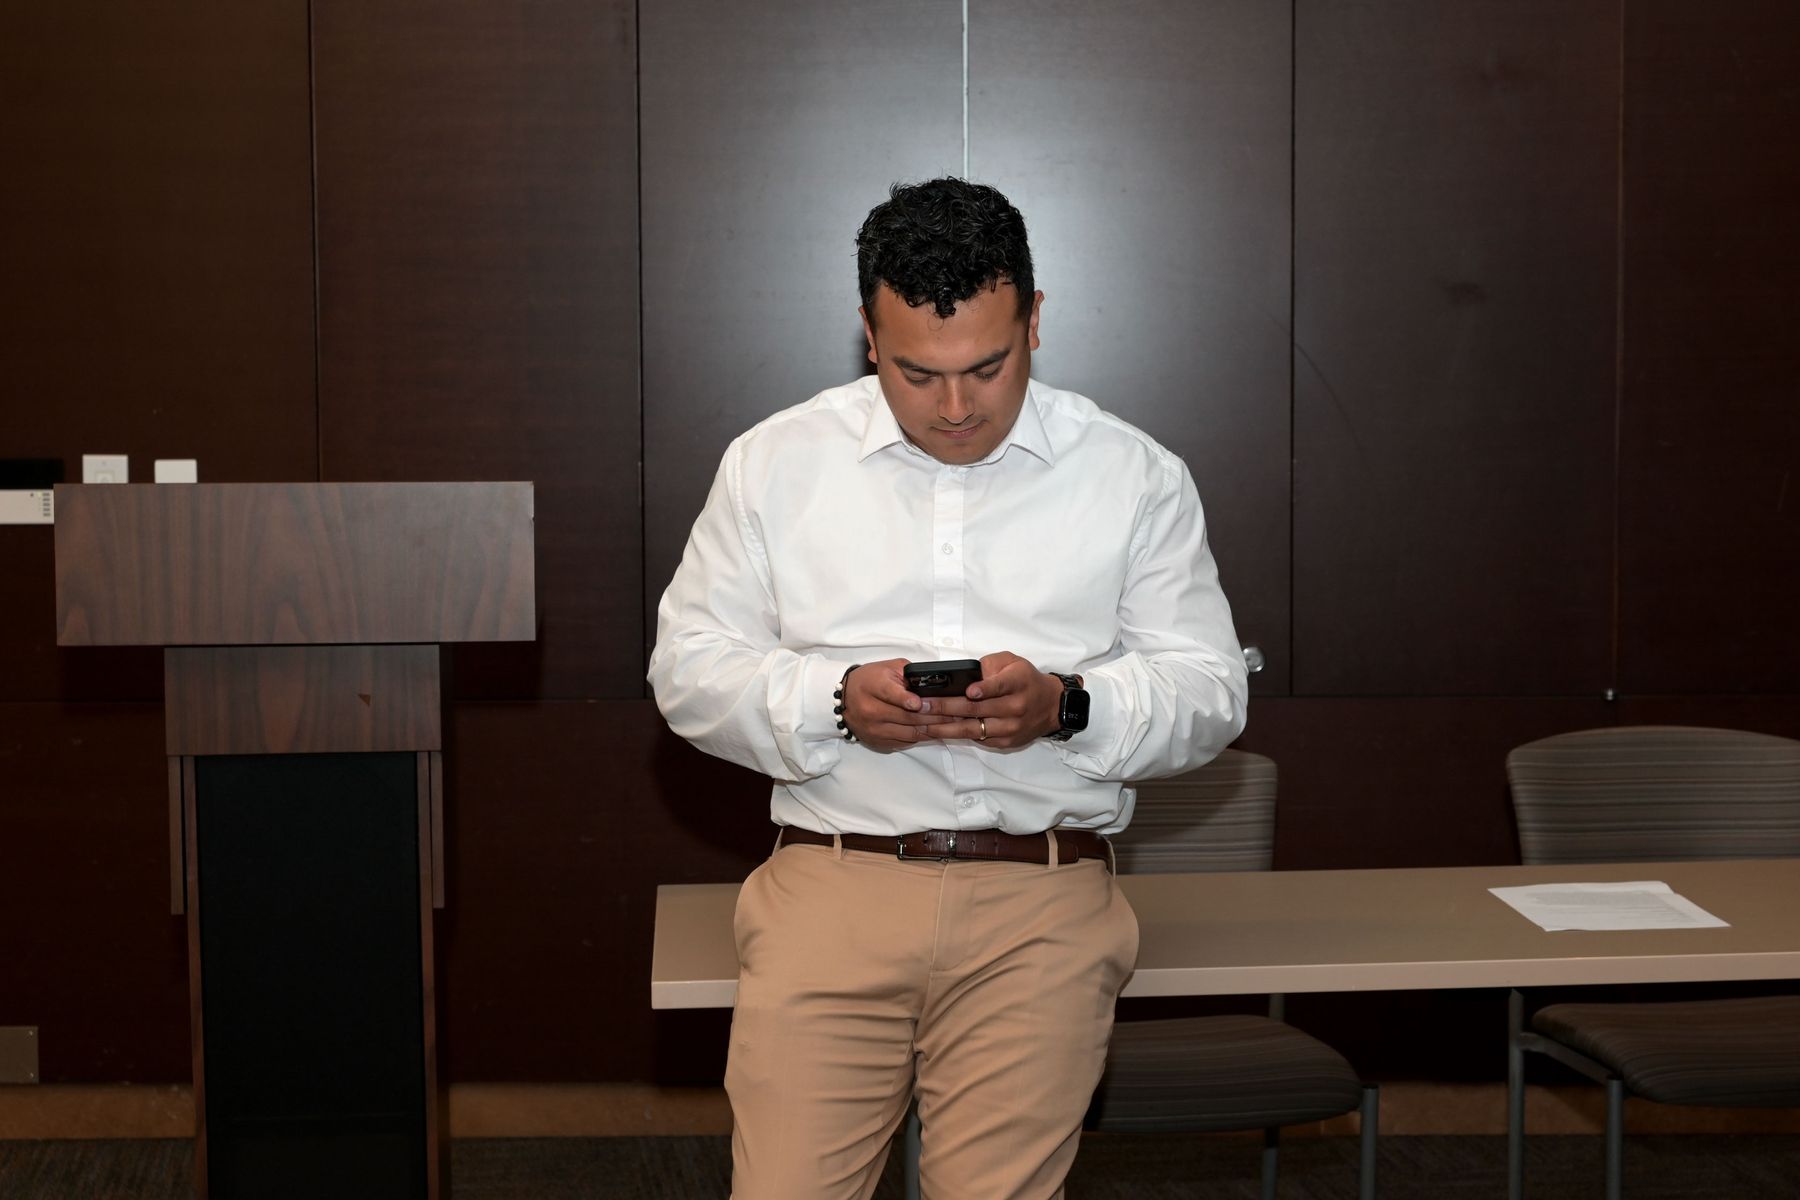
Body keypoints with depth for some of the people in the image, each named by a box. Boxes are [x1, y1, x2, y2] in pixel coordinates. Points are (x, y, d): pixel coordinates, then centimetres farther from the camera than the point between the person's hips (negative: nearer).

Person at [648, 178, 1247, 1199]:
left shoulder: (1136, 477, 7)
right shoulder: (776, 463, 8)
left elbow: (1209, 691, 7)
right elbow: (690, 666, 8)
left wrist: (1065, 708, -13)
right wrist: (836, 703, -11)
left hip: (1042, 903, 0)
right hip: (832, 883, 1)